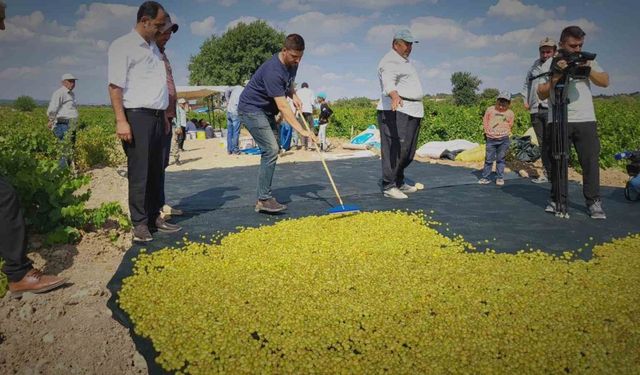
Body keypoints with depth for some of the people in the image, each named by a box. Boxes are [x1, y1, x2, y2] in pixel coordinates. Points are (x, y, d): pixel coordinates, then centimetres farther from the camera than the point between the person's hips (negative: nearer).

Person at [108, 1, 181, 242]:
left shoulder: (153, 47, 19)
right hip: (137, 116, -7)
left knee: (156, 171, 10)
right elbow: (115, 86, -11)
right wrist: (121, 121, -18)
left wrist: (164, 118, 18)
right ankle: (140, 223, 4)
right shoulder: (123, 46, -4)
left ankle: (154, 217, 19)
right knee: (139, 172, -5)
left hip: (156, 117, 7)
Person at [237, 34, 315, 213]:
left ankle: (263, 197, 13)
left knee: (271, 151, 6)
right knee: (271, 150, -18)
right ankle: (264, 200, -13)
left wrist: (294, 96, 1)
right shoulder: (273, 70, -29)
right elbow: (282, 106, -32)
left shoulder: (292, 64, 0)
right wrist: (301, 130, -33)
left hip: (266, 111, 10)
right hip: (251, 109, -9)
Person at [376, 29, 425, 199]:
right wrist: (394, 95, -50)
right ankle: (388, 186, -9)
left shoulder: (404, 61, 24)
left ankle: (400, 183, 25)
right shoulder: (390, 61, -10)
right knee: (395, 149, -14)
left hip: (411, 112, 10)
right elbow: (388, 82, -30)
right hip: (396, 112, -10)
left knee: (408, 152, 13)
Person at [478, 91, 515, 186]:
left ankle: (500, 178, 14)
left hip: (503, 139, 0)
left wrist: (503, 134, 2)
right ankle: (485, 177, 10)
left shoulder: (510, 113, 5)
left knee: (500, 159, 6)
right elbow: (485, 121, 9)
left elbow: (510, 125, 13)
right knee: (489, 159, 2)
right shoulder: (490, 110, 4)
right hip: (491, 139, 0)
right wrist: (488, 132, 1)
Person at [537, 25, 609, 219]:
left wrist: (589, 70, -9)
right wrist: (556, 76, -14)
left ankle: (594, 202, 4)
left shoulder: (587, 60, 15)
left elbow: (605, 82, 6)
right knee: (558, 161, 0)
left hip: (586, 120, 2)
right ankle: (557, 200, 11)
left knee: (591, 161, -2)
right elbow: (542, 94, 0)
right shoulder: (550, 64, 6)